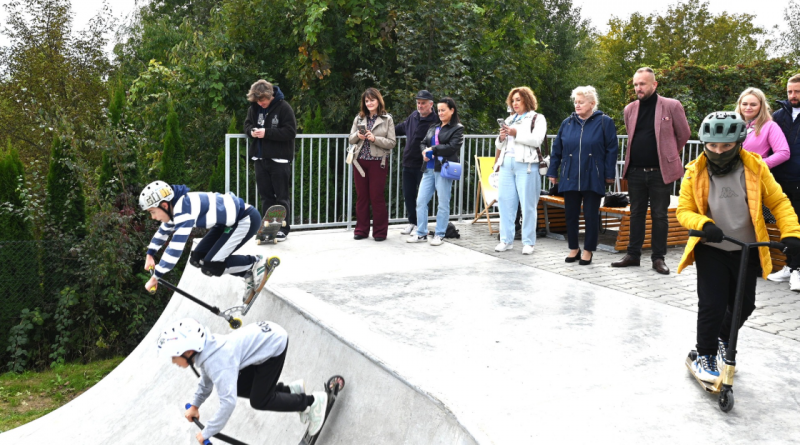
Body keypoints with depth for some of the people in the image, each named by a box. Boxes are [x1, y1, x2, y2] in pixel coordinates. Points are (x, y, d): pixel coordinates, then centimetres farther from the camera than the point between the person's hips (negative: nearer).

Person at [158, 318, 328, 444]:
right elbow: (207, 379, 17)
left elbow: (228, 402, -34)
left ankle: (312, 401, 10)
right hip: (261, 336, 9)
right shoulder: (203, 350, -4)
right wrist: (195, 405, 11)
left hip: (273, 343, -9)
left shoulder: (218, 362, -31)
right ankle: (292, 390, 23)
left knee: (259, 401, -2)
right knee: (241, 388, 13)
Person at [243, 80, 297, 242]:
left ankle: (283, 228, 10)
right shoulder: (254, 108, 6)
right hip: (260, 158, 6)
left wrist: (267, 133, -21)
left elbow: (291, 131, -16)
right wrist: (251, 131, -6)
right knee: (265, 194, 11)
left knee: (281, 196, 2)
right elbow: (247, 124, 18)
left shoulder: (283, 107, -12)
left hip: (279, 159, -6)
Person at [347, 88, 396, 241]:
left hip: (378, 162, -3)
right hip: (360, 161, 3)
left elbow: (392, 142, -4)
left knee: (377, 197, -1)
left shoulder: (387, 119, 0)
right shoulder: (359, 118, 9)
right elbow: (351, 139, 12)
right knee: (361, 196, 8)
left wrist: (375, 138, -17)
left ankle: (380, 231, 9)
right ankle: (361, 230, 17)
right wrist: (358, 135, -9)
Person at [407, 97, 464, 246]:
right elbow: (423, 143, 18)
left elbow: (453, 147, -13)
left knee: (443, 203, 0)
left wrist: (433, 149, -9)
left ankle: (440, 234, 11)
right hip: (428, 168, 6)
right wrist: (424, 152, -4)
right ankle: (421, 233, 13)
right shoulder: (433, 127, 18)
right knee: (421, 201, 4)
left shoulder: (457, 128, 0)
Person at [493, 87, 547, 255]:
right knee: (505, 201, 2)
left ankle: (528, 242, 1)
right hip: (507, 164, 5)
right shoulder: (509, 120, 22)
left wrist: (516, 133, -13)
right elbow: (499, 145, 21)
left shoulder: (537, 119, 6)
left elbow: (537, 140, -10)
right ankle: (506, 240, 8)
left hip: (526, 165, -5)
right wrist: (501, 138, -1)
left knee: (528, 204, -4)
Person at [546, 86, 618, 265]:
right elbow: (556, 149, 11)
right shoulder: (567, 123, 9)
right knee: (571, 215, 8)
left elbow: (611, 150, -3)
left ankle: (588, 251, 16)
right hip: (570, 178, 3)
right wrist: (553, 172, 9)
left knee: (591, 216, 4)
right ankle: (574, 249, 22)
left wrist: (609, 174, -6)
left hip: (593, 179, -3)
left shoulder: (604, 122, -1)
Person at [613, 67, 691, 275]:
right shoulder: (630, 109, 8)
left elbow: (684, 134, 4)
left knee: (660, 215, 3)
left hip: (660, 171, -4)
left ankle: (659, 257, 12)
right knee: (636, 213, 11)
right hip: (636, 171, 4)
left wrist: (670, 155, 11)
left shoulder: (671, 106, -5)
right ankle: (633, 254, 19)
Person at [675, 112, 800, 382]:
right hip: (711, 250, -2)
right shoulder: (695, 172, -8)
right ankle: (705, 356, 15)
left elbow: (778, 202, -1)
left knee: (743, 306, 13)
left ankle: (723, 340, 42)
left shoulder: (755, 167, -7)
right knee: (712, 305, -6)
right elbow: (684, 211, -6)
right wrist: (704, 225, -25)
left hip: (747, 251, 2)